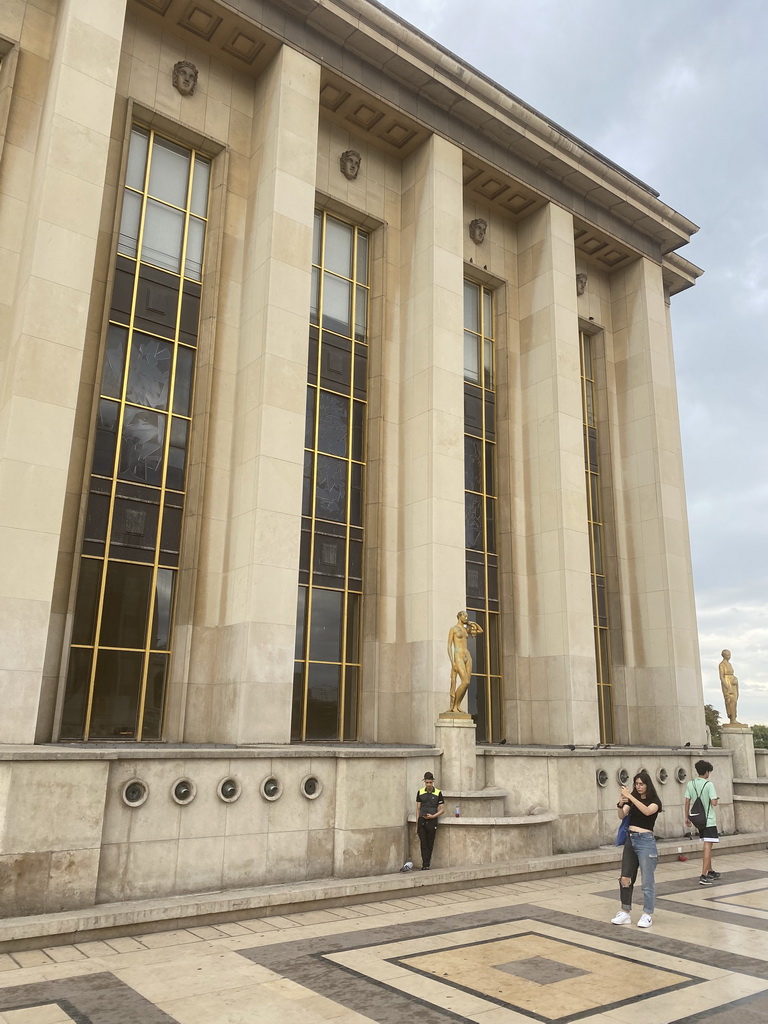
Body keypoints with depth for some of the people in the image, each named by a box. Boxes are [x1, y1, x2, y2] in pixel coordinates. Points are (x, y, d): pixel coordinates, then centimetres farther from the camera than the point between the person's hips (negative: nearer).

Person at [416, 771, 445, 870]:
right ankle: (425, 865, -2)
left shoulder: (438, 793, -1)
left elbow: (442, 810, 3)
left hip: (432, 821, -1)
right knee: (423, 844, -3)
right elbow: (418, 809, 10)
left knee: (430, 845, 2)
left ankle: (426, 865, 12)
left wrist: (433, 816, -12)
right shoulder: (420, 792, 6)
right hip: (421, 821, 2)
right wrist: (417, 824, 6)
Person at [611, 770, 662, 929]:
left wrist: (630, 797, -34)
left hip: (646, 841, -5)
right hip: (630, 840, 5)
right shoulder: (631, 800, 9)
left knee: (647, 881, 0)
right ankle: (625, 912, 16)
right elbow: (622, 816, -7)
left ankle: (648, 914, 13)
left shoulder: (654, 801, -5)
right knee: (625, 878, 6)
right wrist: (621, 804, -27)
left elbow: (647, 811, -28)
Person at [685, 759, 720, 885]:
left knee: (707, 846, 20)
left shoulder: (690, 784, 3)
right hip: (709, 821, -6)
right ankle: (703, 877, -12)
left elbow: (687, 802, 4)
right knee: (708, 847, -7)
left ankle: (710, 872, 30)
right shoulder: (708, 784, -13)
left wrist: (687, 818, 11)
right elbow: (714, 802, -19)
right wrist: (715, 799, 4)